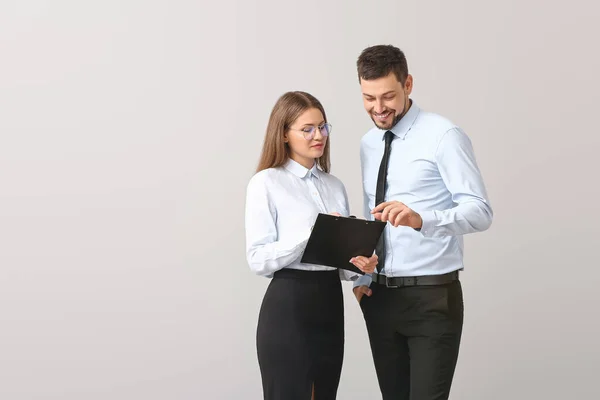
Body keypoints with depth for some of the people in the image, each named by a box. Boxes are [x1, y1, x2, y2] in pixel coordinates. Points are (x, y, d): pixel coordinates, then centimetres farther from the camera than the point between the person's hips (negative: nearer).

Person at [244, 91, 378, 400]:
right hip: (288, 305, -6)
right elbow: (259, 259, -12)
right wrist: (312, 235, -22)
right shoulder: (266, 183, -4)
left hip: (331, 302, 6)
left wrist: (359, 265, -6)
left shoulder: (335, 186, 15)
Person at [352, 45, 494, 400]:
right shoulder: (368, 143, 12)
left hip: (432, 296, -6)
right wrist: (363, 277, 8)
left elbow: (481, 211, -20)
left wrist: (421, 219, -36)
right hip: (380, 296, 7)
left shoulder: (443, 136, -10)